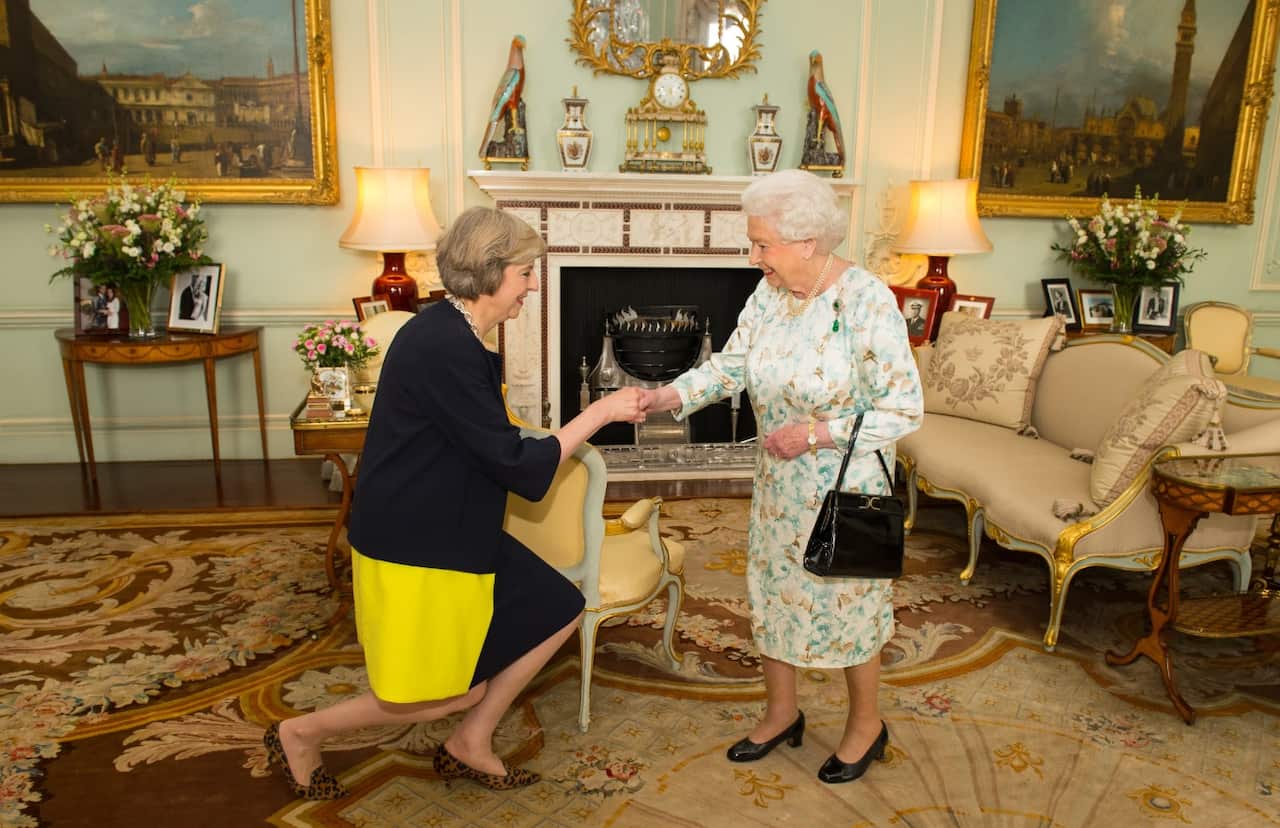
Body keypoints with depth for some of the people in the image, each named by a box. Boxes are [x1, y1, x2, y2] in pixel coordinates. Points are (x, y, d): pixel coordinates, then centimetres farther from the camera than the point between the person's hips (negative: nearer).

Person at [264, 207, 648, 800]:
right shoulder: (442, 348, -25)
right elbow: (518, 467, -22)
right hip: (414, 549, -10)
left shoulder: (454, 337, 7)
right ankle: (300, 734, 23)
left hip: (454, 534, 10)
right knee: (458, 694, 3)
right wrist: (599, 412, -16)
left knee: (559, 612, 11)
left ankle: (470, 745, 25)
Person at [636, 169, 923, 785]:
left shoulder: (866, 300, -23)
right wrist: (667, 396, -14)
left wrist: (817, 434, -23)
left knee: (845, 599, 10)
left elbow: (904, 408, -20)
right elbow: (732, 364, 0)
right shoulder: (770, 292, -3)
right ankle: (781, 712, 40)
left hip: (846, 487, -6)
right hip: (779, 481, 7)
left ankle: (866, 723, 36)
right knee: (771, 591, 17)